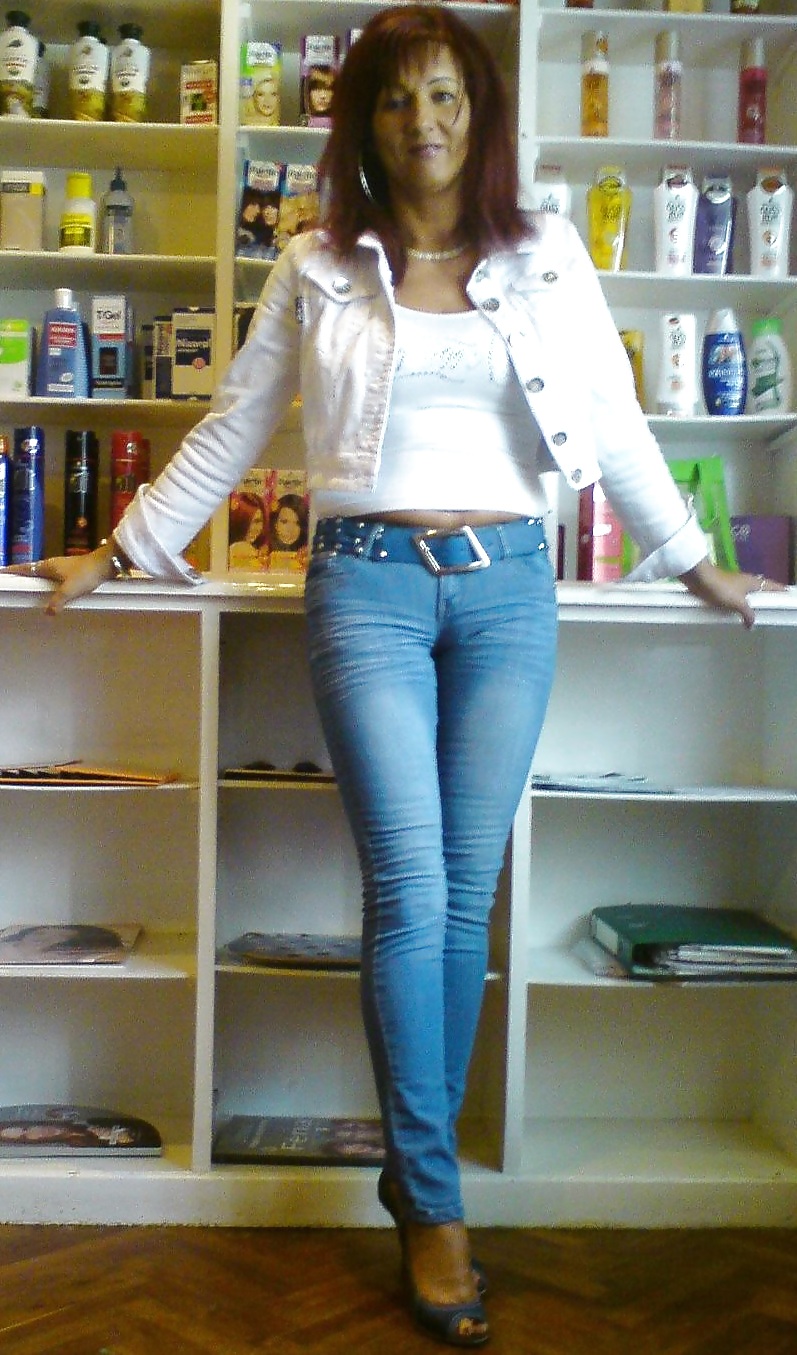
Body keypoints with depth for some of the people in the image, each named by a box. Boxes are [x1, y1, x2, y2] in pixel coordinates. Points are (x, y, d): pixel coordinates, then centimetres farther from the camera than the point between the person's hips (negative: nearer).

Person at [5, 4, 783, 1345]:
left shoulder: (547, 255, 10)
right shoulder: (317, 268, 8)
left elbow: (613, 422, 16)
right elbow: (232, 428, 13)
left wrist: (692, 563, 20)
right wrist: (119, 552, 14)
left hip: (506, 584, 2)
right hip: (366, 584, -1)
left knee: (466, 896, 4)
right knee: (409, 892, -7)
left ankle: (415, 1169, 22)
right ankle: (434, 1202, 8)